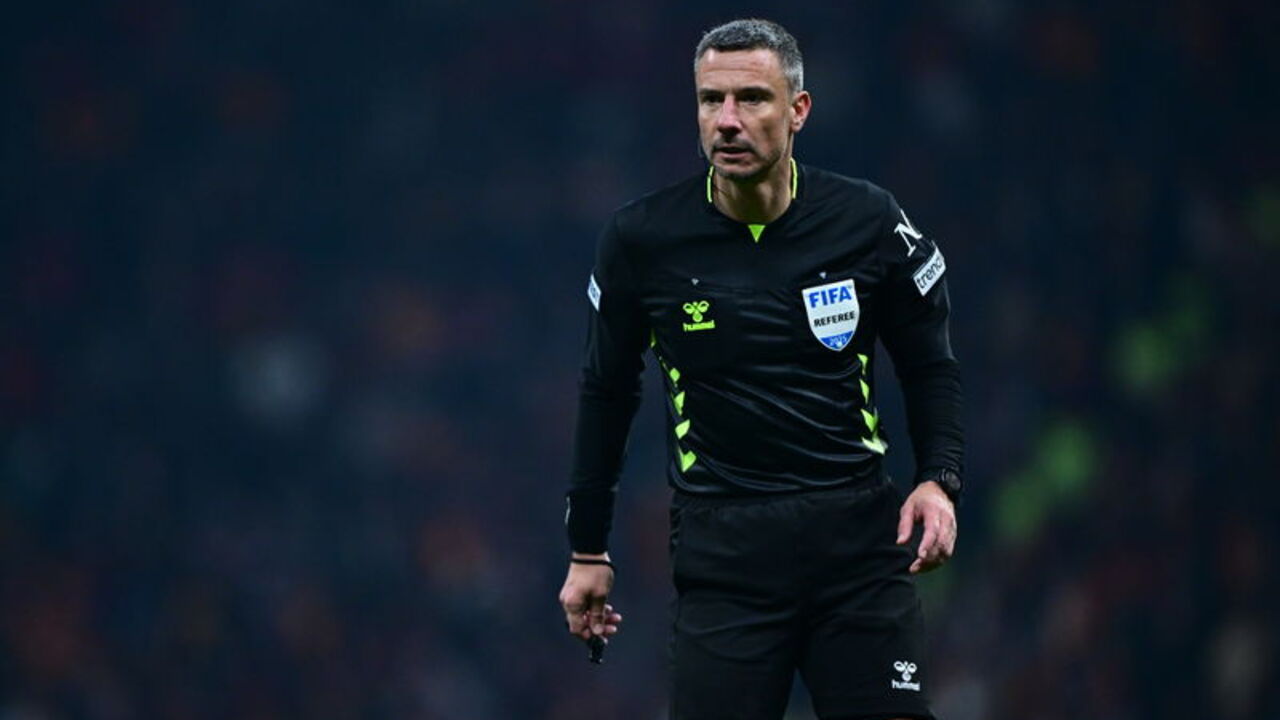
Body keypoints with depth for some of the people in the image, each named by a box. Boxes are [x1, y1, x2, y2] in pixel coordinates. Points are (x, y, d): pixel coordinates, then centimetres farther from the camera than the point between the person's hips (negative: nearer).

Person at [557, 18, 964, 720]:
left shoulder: (869, 222, -2)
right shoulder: (640, 239, -2)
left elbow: (929, 366, 11)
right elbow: (607, 391, 11)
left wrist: (938, 479, -5)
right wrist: (587, 550, 13)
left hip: (858, 537, 1)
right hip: (723, 554, 0)